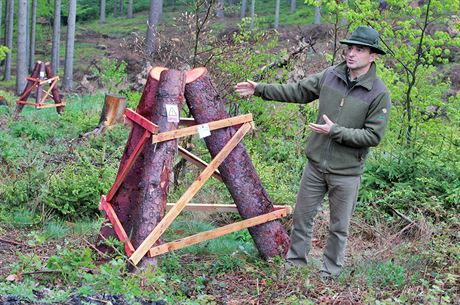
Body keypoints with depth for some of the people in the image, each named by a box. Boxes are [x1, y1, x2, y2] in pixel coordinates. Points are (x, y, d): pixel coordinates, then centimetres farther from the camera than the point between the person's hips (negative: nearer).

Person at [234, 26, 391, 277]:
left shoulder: (379, 93, -13)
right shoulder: (330, 75, -1)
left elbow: (373, 136, -15)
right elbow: (297, 91, 8)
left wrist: (335, 131, -21)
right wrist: (260, 89, 4)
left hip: (346, 171, -4)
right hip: (316, 163, 4)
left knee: (339, 226, 10)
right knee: (302, 215, 15)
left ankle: (330, 272, 27)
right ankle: (295, 261, 32)